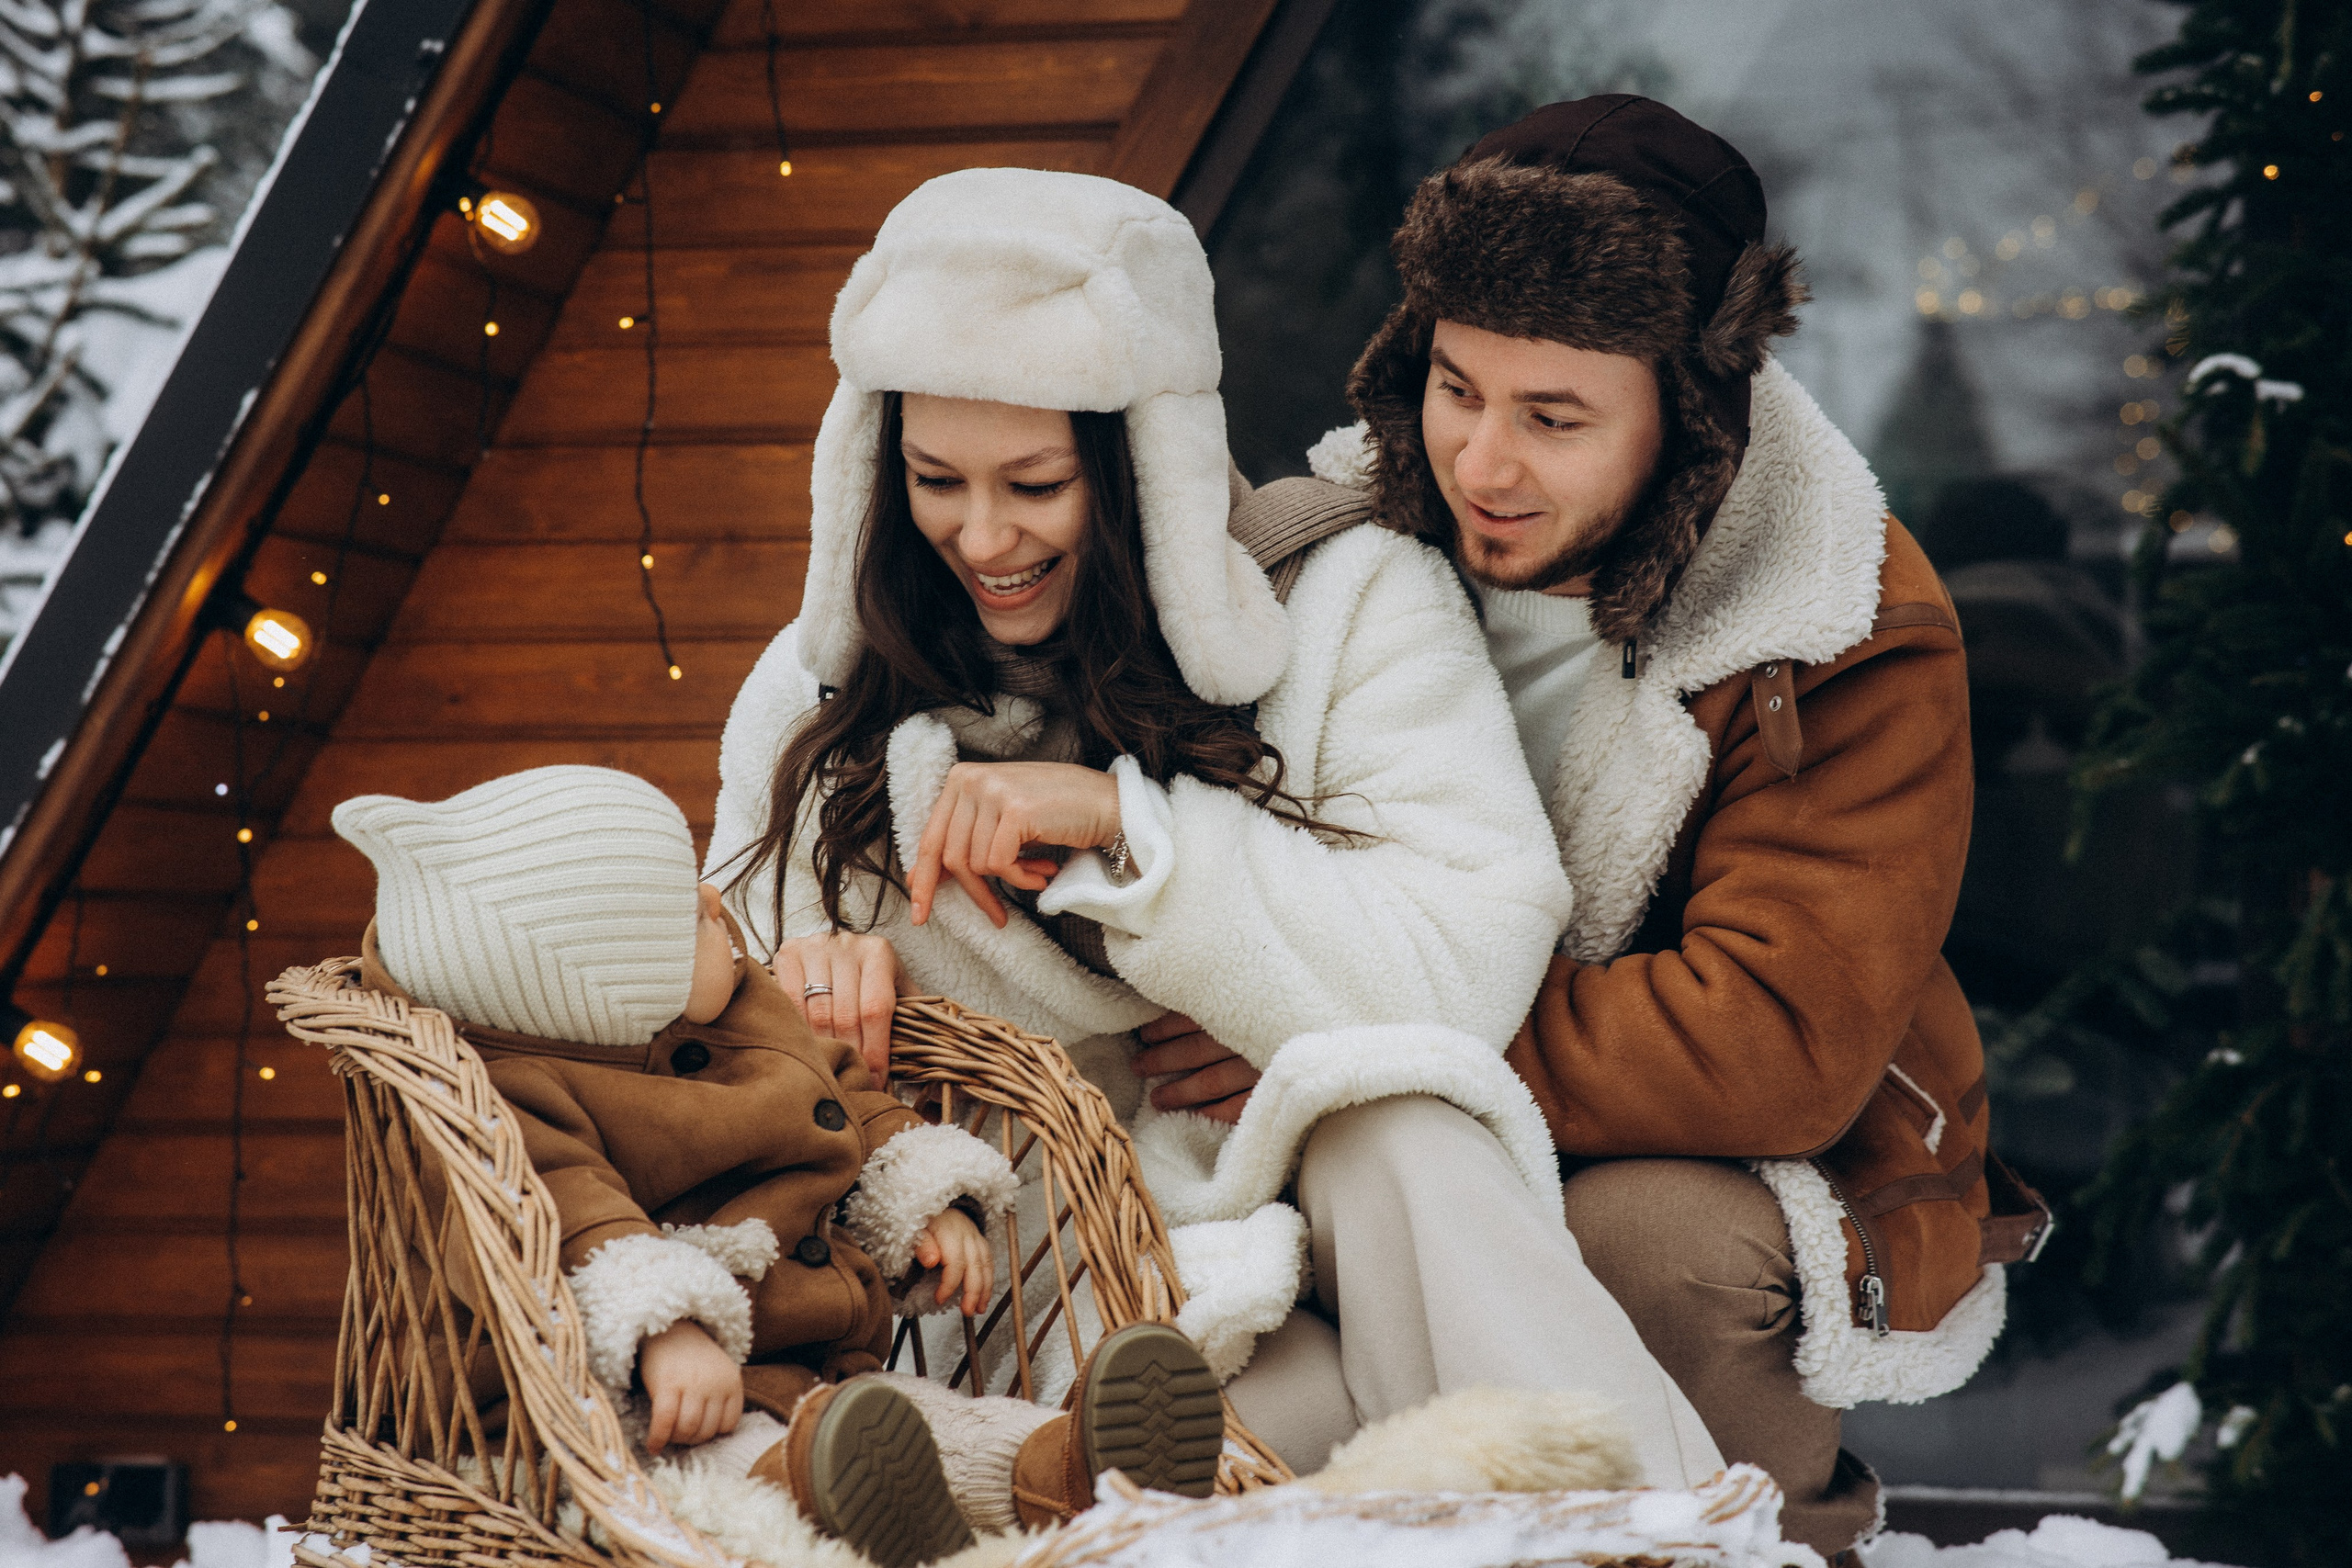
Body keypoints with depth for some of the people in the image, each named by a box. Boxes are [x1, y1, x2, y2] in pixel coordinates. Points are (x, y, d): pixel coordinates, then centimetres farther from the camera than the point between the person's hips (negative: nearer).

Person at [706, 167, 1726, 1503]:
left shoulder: (1351, 598, -2)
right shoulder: (819, 706, 8)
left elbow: (1469, 974, -14)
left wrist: (1125, 821, -20)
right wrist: (811, 982, -13)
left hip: (1363, 1202, 0)